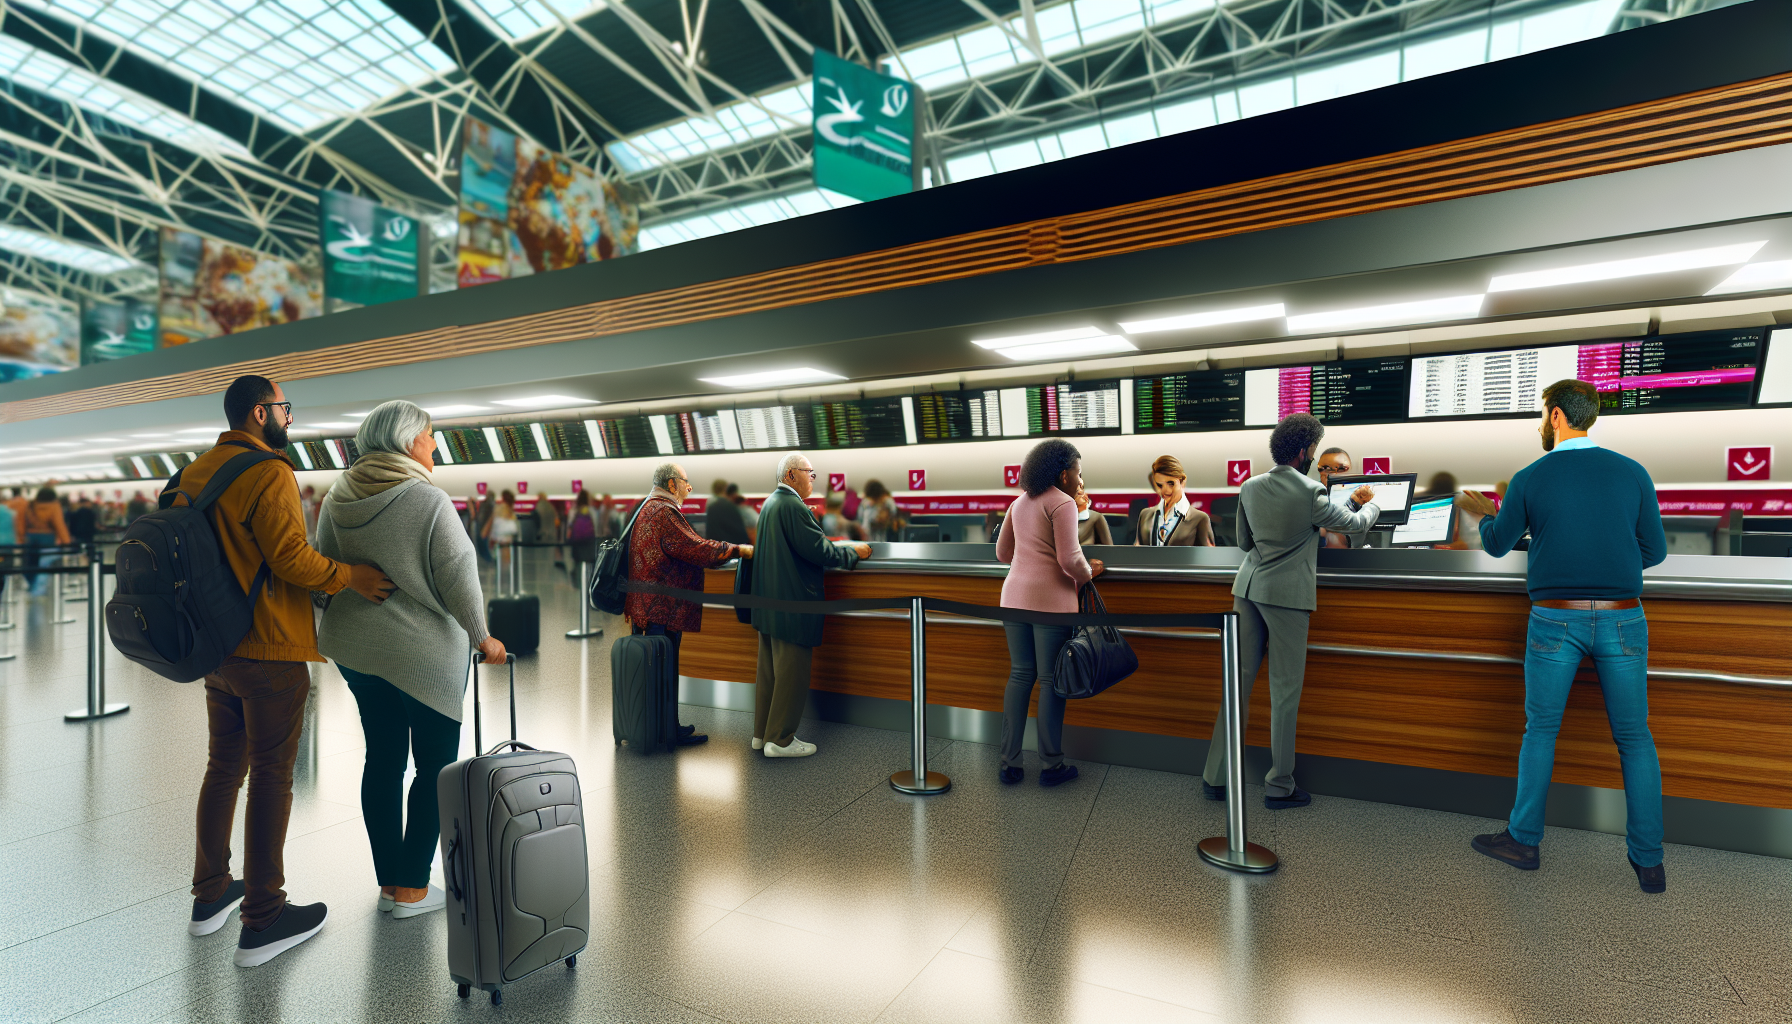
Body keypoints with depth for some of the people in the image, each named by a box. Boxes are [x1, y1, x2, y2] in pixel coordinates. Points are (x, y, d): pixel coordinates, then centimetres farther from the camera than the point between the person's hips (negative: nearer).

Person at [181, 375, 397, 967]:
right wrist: (351, 578, -9)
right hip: (271, 652, -8)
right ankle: (262, 922, 10)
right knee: (271, 779, 0)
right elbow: (291, 558, -22)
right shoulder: (270, 473, -17)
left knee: (223, 769, 19)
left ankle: (211, 895, 32)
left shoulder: (193, 474, 10)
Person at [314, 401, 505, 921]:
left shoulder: (336, 500, 5)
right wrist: (482, 638, -4)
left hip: (357, 647, 7)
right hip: (425, 650, -7)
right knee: (435, 766, 6)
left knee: (383, 758, 15)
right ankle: (411, 888, 13)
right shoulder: (430, 500, -16)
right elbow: (459, 579, -15)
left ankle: (388, 880, 25)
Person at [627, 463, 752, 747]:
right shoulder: (663, 512, -17)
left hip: (649, 605, 11)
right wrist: (739, 550, -14)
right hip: (662, 609, -11)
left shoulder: (649, 508, 17)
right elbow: (695, 548, -21)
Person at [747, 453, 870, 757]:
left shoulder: (770, 504, 12)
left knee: (769, 669, 17)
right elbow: (820, 552, -21)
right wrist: (855, 552, -6)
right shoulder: (794, 507, -19)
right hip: (793, 604, -10)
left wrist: (836, 548, 20)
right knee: (792, 672, 0)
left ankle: (762, 733, 27)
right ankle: (780, 740, 9)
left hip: (769, 604, 10)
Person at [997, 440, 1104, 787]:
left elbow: (1003, 552, 19)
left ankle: (1009, 763, 13)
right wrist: (1088, 574, 3)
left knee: (1019, 675, 11)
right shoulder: (1063, 503, -9)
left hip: (1015, 594, 7)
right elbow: (1070, 559, -16)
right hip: (1051, 599, -7)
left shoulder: (1019, 503, 14)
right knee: (1051, 680, 3)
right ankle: (1051, 765, 15)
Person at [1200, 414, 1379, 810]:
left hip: (1248, 587, 5)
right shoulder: (1310, 492, -11)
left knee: (1238, 682, 10)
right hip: (1287, 593, -5)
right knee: (1284, 691, 5)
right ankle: (1279, 786, 16)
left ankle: (1216, 777, 16)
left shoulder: (1250, 487, 4)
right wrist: (1369, 502, 27)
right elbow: (1356, 524, 6)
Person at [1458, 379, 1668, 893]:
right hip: (1622, 619, 2)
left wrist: (1485, 514, 26)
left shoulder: (1529, 479, -5)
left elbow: (1498, 545, 6)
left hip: (1555, 619, -2)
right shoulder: (1633, 473, 1)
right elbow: (1654, 550, 5)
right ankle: (1648, 860, 17)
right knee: (1634, 738, 12)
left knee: (1540, 731, 10)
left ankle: (1524, 840, 20)